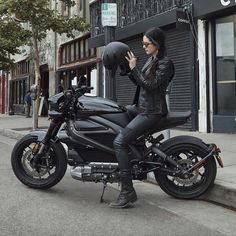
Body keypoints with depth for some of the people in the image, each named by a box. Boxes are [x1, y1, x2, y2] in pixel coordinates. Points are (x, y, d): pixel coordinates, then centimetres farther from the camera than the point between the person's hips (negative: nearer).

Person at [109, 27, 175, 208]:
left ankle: (128, 192, -19)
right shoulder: (151, 60, 15)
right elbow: (140, 82, 19)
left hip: (152, 112, -10)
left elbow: (150, 85, -21)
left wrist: (134, 68, -16)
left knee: (120, 142, -22)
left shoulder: (165, 64, -13)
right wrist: (128, 69, 5)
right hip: (141, 107, 11)